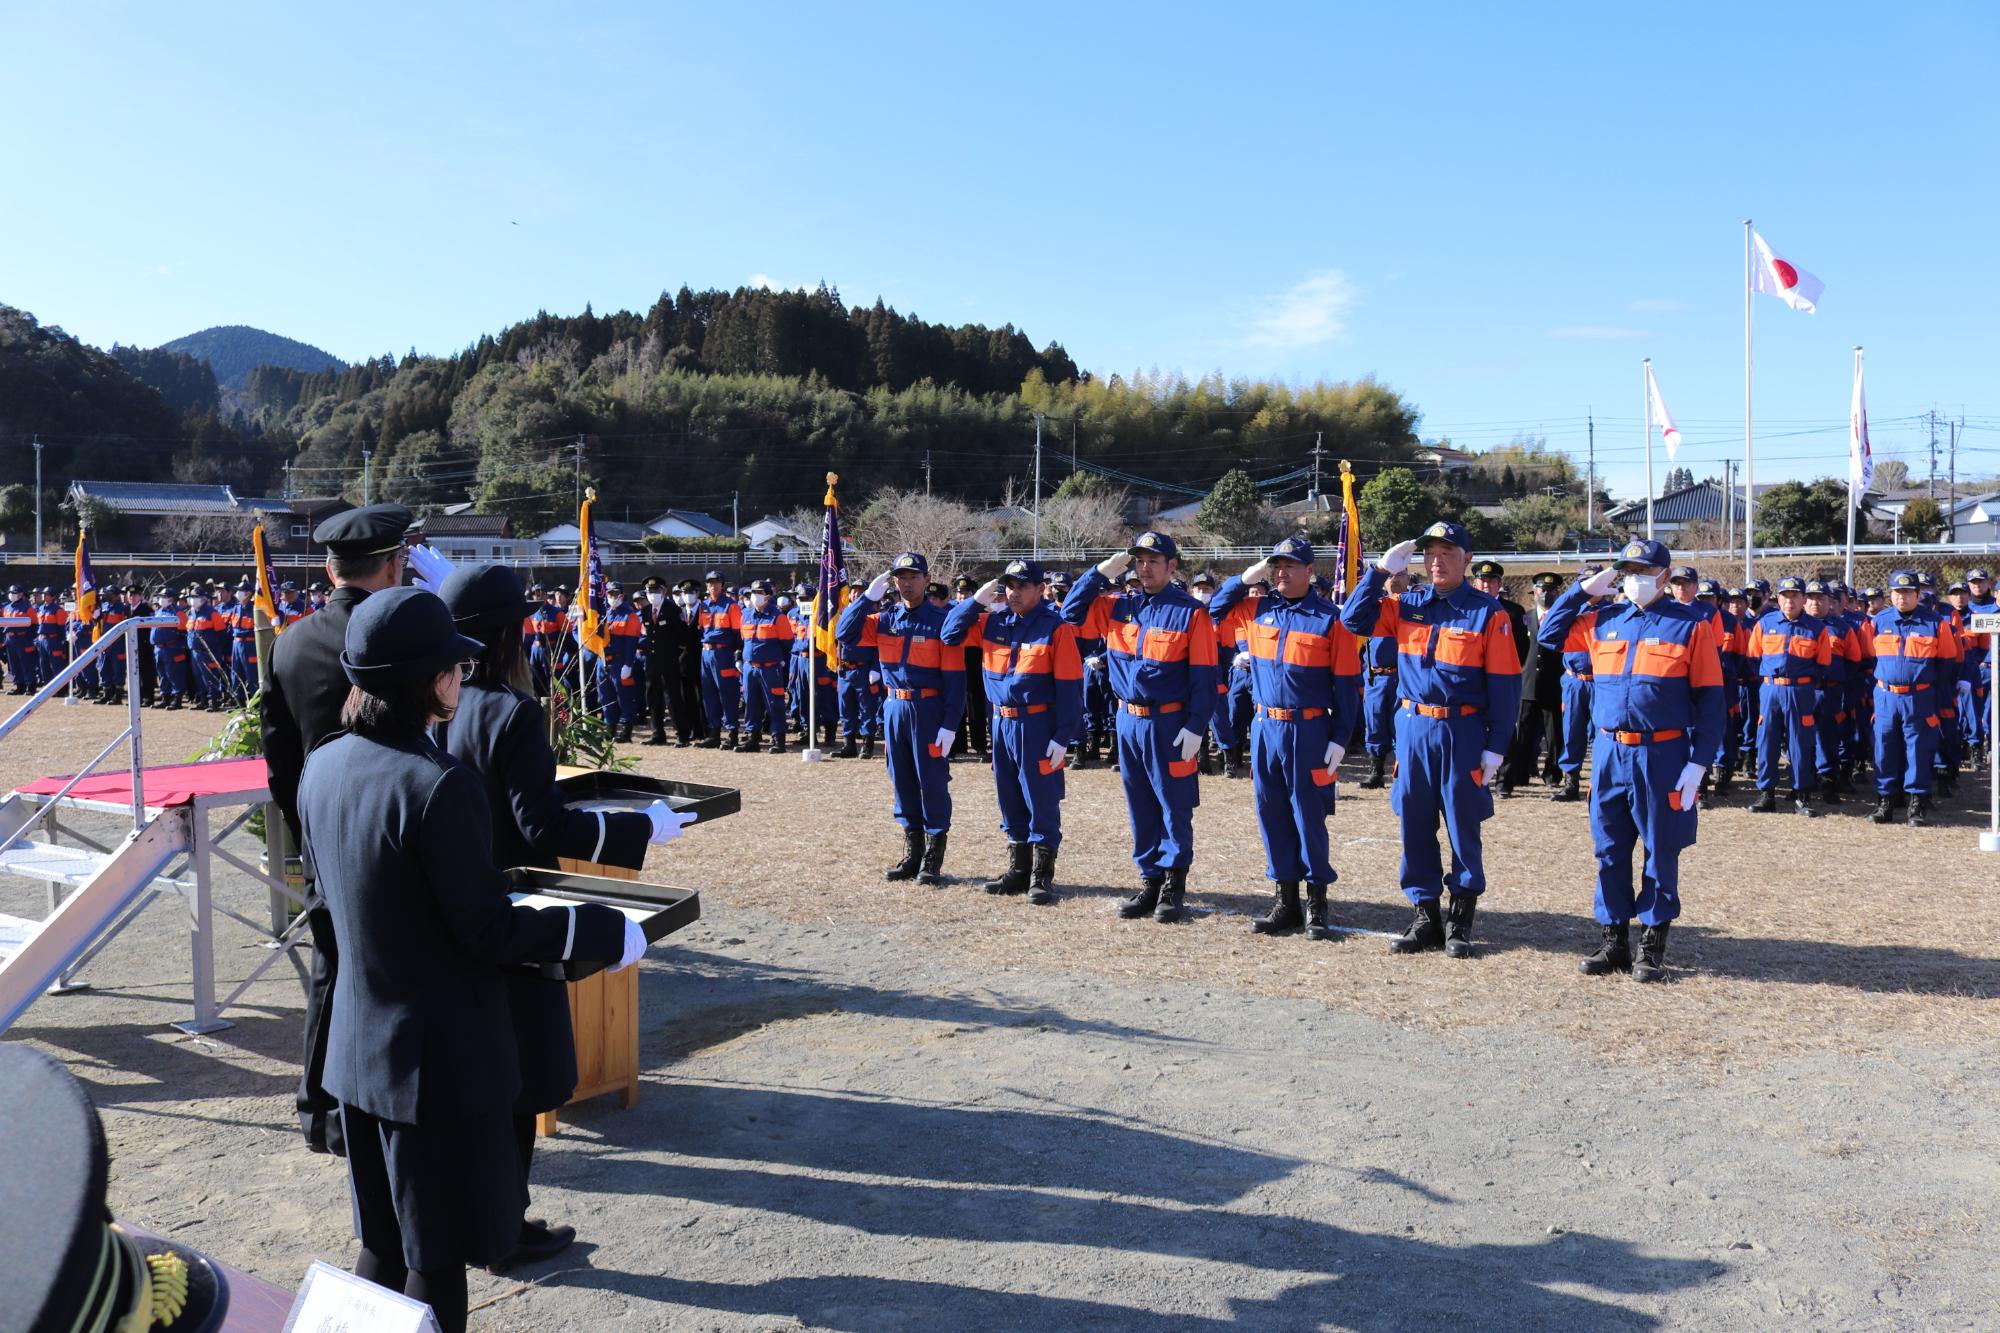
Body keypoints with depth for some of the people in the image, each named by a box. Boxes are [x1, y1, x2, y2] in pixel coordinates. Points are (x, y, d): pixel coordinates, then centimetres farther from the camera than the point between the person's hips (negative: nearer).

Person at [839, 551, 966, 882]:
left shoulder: (941, 620, -8)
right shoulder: (885, 617, 7)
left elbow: (954, 677, -10)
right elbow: (844, 634, -2)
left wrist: (949, 725, -15)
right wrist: (868, 597, -9)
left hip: (929, 711, -5)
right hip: (894, 708, 5)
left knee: (933, 784, 0)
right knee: (903, 782, 11)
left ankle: (933, 860, 9)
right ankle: (912, 854, 22)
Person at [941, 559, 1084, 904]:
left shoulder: (1056, 627, -9)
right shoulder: (993, 621, 7)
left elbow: (1070, 685, -10)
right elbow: (951, 635, 9)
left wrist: (1063, 736, -15)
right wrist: (976, 600, -2)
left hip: (1038, 726, -6)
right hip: (1002, 723, 6)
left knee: (1042, 803, -1)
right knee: (1010, 801, 13)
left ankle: (1041, 877, 8)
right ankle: (1018, 871, 24)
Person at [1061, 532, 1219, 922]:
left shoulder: (1191, 612, -8)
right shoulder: (1118, 606, 7)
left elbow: (1204, 676, -9)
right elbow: (1072, 613, 9)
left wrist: (1196, 727, -15)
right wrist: (1101, 572, 1)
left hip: (1170, 725, -5)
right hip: (1128, 720, 5)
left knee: (1174, 808, 2)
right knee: (1140, 807, 11)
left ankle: (1174, 886, 12)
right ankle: (1150, 881, 21)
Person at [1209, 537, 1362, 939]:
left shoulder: (1330, 618, -6)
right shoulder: (1258, 610, 8)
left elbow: (1348, 684, -5)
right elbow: (1215, 609, 22)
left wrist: (1339, 739, -9)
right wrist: (1246, 578, 6)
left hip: (1309, 731, -5)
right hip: (1264, 728, 5)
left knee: (1309, 816, 0)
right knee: (1272, 815, 8)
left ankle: (1317, 903, 11)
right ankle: (1286, 899, 19)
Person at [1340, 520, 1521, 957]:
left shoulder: (1487, 613, -4)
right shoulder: (1407, 605, 7)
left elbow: (1505, 684, -4)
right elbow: (1354, 619, 4)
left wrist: (1495, 746, -8)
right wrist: (1381, 570, -4)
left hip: (1462, 733, -4)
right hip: (1412, 728, 4)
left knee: (1462, 827, 5)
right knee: (1415, 825, 8)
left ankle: (1462, 920, 17)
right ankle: (1425, 917, 19)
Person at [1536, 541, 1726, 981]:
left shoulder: (1692, 624, -3)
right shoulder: (1602, 620, 8)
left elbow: (1711, 699, -3)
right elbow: (1549, 634, 19)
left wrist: (1699, 763, -10)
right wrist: (1584, 590, 8)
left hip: (1663, 756, -4)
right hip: (1608, 753, 4)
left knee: (1661, 853, 5)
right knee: (1609, 851, 8)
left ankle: (1653, 947, 16)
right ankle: (1613, 940, 19)